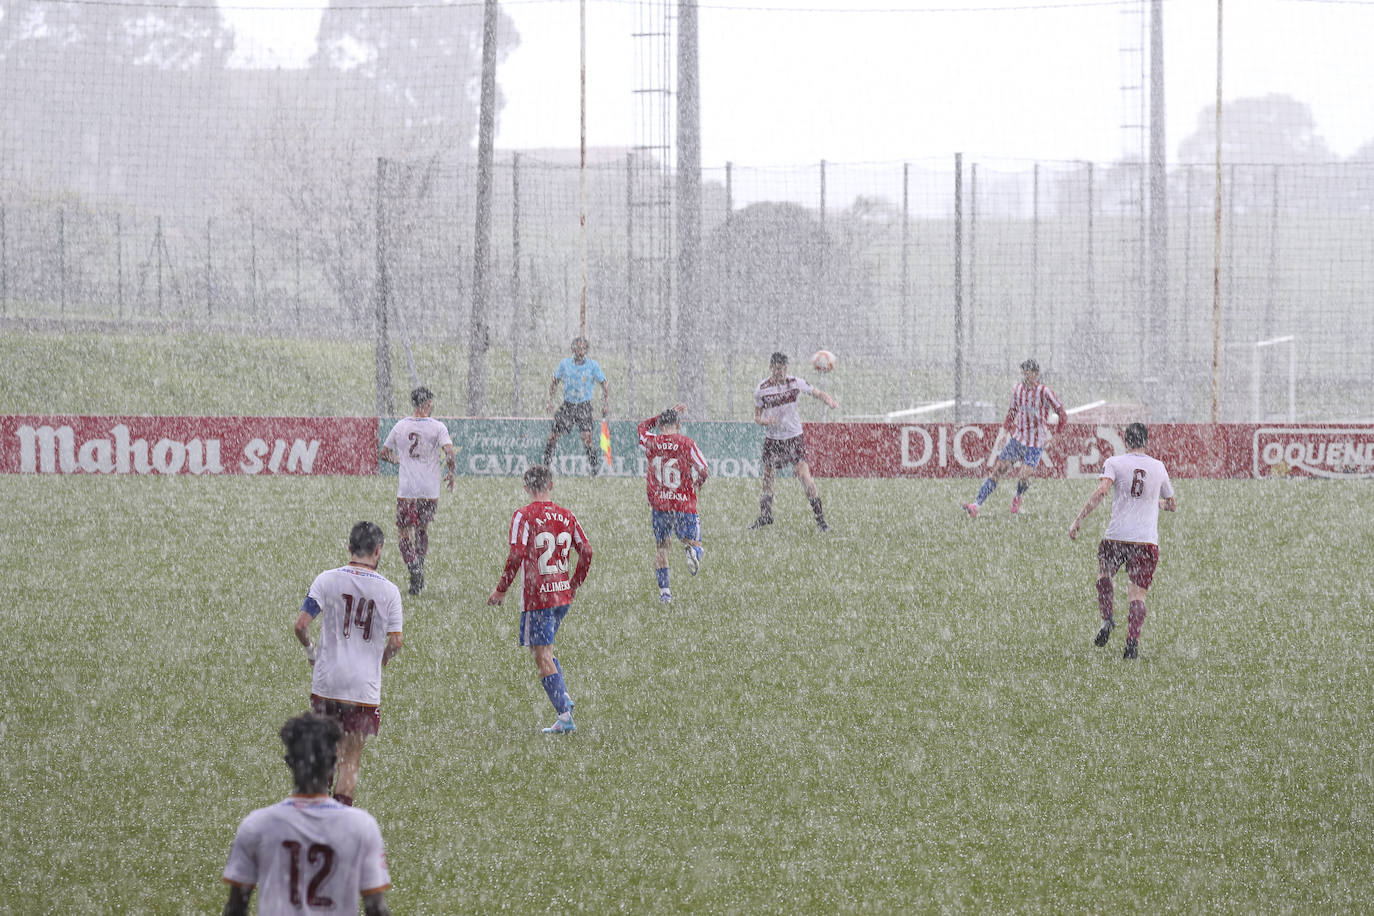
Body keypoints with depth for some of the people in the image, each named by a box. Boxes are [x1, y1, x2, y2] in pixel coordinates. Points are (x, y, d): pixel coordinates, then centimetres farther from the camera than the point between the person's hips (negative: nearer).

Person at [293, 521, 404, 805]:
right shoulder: (389, 591, -3)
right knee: (351, 757, 5)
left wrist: (309, 650, 11)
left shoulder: (327, 580, -3)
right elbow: (395, 642, -5)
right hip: (364, 686, -1)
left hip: (326, 683, 1)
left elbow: (301, 625, -8)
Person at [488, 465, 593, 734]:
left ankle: (565, 715, -7)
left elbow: (517, 555, -18)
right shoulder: (566, 516, 7)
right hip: (562, 595, 6)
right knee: (544, 649, 23)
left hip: (536, 597, -6)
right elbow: (586, 551, 7)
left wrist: (501, 590, -8)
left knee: (543, 657, -2)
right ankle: (564, 699, 9)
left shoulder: (523, 516, -9)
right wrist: (573, 586, 20)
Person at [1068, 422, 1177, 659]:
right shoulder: (1158, 467, 11)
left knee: (1103, 572, 25)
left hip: (1117, 537, -1)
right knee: (1138, 595, 2)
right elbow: (1172, 505, 22)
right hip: (1148, 540, 1)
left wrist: (1079, 519, -15)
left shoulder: (1113, 463, 1)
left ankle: (1107, 619, 5)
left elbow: (1101, 491, -16)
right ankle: (1132, 643, -15)